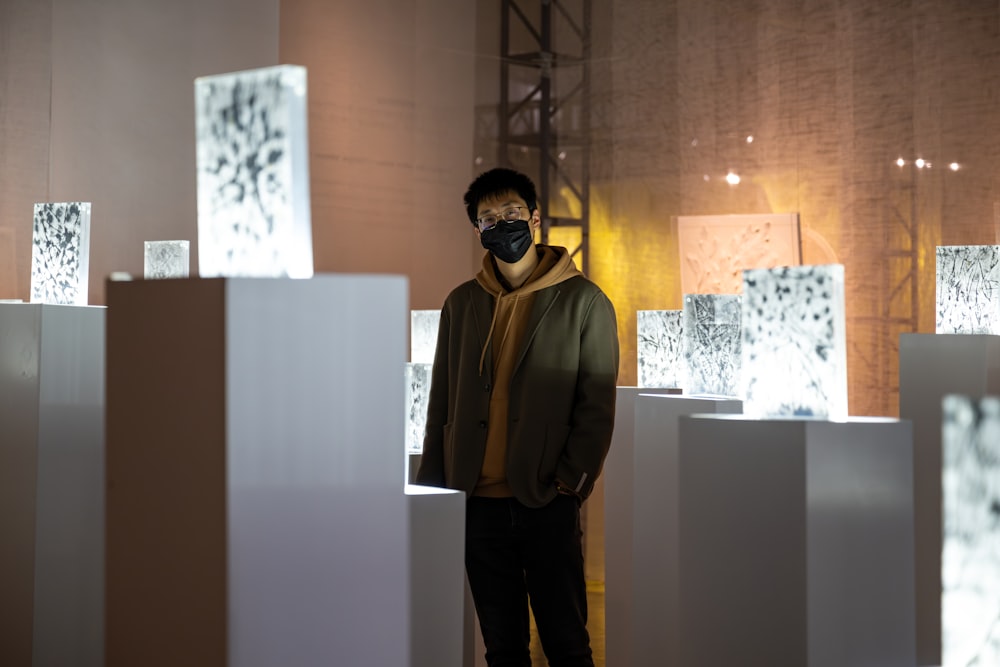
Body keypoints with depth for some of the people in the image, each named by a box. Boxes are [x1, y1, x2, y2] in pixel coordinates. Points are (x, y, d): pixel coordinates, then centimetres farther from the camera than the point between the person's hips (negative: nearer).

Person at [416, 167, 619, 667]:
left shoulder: (583, 301, 0)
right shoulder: (461, 304, 11)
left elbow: (597, 406, -3)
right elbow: (441, 404, 14)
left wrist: (570, 482, -11)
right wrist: (430, 486, 9)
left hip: (547, 505, -3)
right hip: (477, 503, 4)